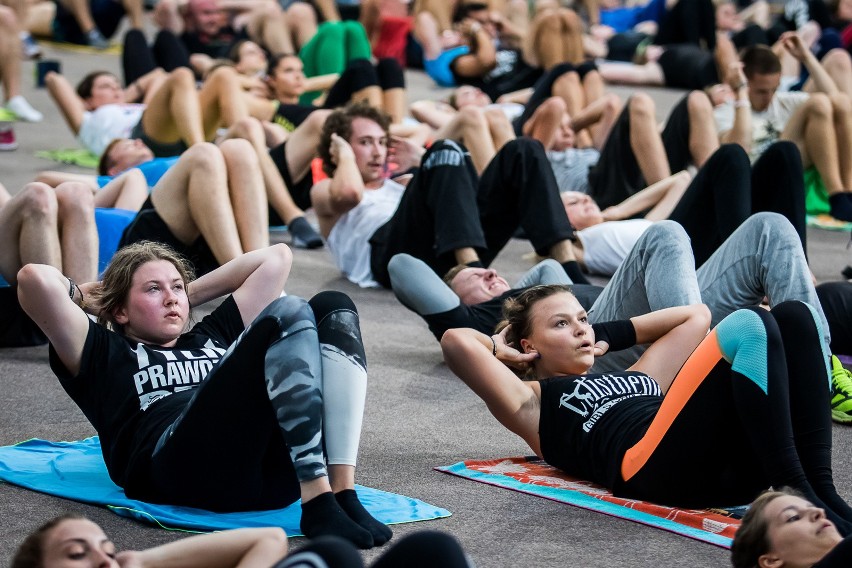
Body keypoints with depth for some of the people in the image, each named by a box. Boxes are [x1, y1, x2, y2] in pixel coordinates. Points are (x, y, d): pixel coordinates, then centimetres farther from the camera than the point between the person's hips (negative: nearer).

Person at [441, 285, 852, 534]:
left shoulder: (636, 379, 40)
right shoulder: (533, 402, 20)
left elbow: (696, 316, 50)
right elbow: (456, 342, 5)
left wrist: (609, 335, 44)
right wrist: (500, 351, 26)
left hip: (736, 464, 8)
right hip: (653, 465, -7)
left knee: (792, 315, -10)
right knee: (747, 327, -23)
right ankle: (797, 498, -33)